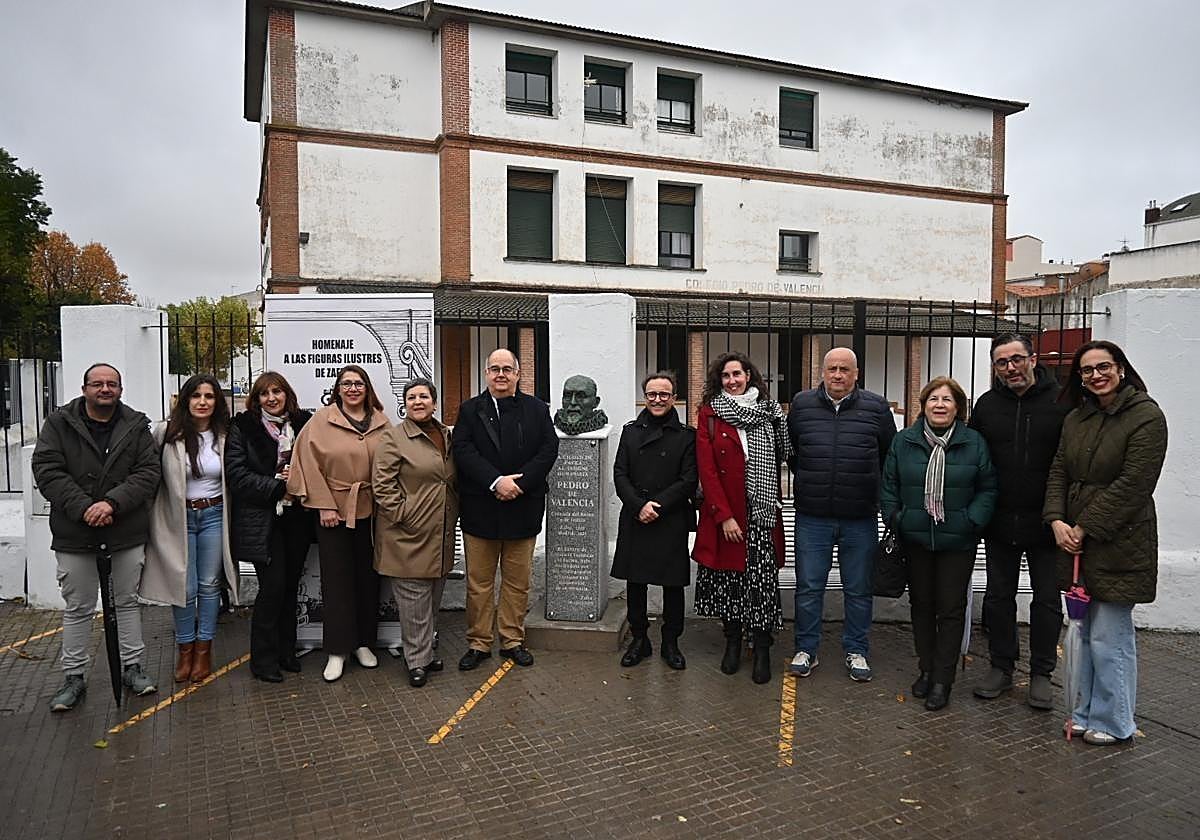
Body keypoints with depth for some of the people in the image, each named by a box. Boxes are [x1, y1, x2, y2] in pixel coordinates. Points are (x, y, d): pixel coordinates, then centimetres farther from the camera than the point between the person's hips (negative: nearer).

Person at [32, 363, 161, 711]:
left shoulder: (137, 426, 2)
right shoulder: (59, 424, -1)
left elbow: (148, 473, -5)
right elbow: (47, 470, -8)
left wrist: (112, 502, -20)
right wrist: (83, 508, -19)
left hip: (127, 532, 1)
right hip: (74, 534, -1)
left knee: (128, 601, 12)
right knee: (77, 608, 10)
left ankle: (132, 667, 26)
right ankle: (74, 677, 23)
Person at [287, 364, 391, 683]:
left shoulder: (381, 423, 5)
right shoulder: (321, 421, -3)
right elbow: (310, 464, -7)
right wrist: (324, 505, -10)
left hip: (371, 511, 3)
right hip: (334, 511, -3)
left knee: (368, 577, 11)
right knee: (336, 580, 4)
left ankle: (363, 643, 26)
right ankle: (337, 651, 14)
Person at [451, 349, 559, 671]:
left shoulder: (536, 409, 6)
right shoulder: (470, 410, 5)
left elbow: (549, 448, -3)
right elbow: (463, 451, -7)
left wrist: (519, 482, -16)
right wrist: (495, 482, -19)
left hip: (522, 508, 1)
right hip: (480, 509, 0)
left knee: (518, 581, 10)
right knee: (479, 581, 8)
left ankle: (513, 640, 23)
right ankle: (478, 642, 20)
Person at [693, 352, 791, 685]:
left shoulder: (769, 410, 7)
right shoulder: (709, 413, 0)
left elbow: (782, 453, 12)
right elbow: (706, 468, -6)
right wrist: (723, 515, -12)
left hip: (761, 511, 1)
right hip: (722, 511, -1)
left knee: (762, 578, -2)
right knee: (727, 576, 7)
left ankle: (762, 650, 11)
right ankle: (733, 642, 25)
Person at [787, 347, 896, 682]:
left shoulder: (876, 407, -1)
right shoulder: (802, 403, 1)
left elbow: (890, 456, 10)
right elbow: (788, 450, 14)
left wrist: (875, 492, 11)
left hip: (861, 519, 0)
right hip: (812, 516, 0)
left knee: (859, 590, 11)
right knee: (808, 587, 7)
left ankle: (856, 651, 28)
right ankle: (806, 650, 23)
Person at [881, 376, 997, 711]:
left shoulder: (974, 443, -3)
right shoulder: (904, 441, 1)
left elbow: (988, 489, -1)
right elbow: (888, 485, 5)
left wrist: (971, 521, -12)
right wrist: (897, 518, -4)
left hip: (957, 542, -2)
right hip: (916, 540, 2)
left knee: (951, 609, 4)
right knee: (921, 605, 13)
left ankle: (942, 680, 15)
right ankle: (926, 670, 29)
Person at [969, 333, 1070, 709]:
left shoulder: (1061, 402, -8)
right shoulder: (987, 405, 3)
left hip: (1046, 523, -3)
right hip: (999, 523, 3)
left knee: (1047, 600, 9)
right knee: (998, 597, 12)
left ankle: (1041, 673, 24)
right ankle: (1001, 667, 27)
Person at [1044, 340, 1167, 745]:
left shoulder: (1147, 417, -9)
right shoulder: (1075, 419, 12)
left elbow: (1132, 485, -15)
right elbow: (1059, 472, 9)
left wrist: (1085, 528, -15)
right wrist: (1056, 521, -7)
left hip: (1118, 546, -7)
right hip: (1076, 543, 7)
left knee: (1108, 639, -1)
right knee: (1082, 633, 15)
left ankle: (1113, 723, 16)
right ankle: (1083, 712, 27)